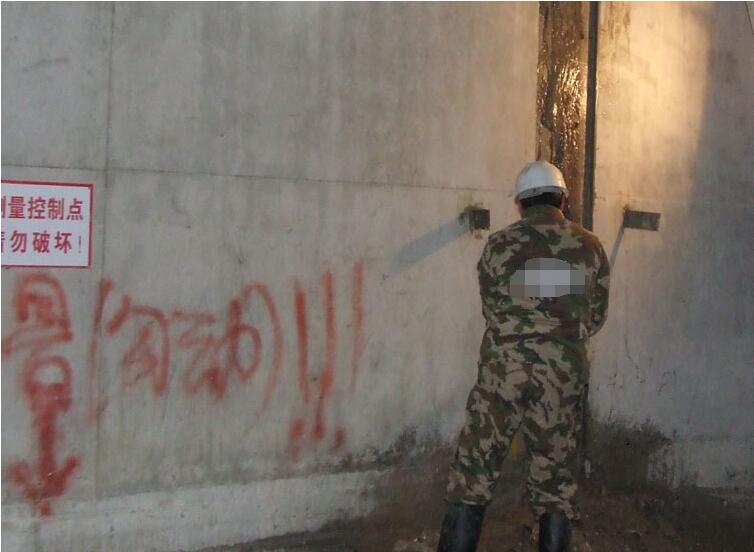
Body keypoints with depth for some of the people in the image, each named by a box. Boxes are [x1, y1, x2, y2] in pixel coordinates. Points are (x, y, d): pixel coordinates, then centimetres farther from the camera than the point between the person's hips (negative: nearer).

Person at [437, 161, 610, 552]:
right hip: (563, 378, 2)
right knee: (556, 485, 11)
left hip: (503, 373, -1)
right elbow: (595, 317, 10)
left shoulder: (499, 246, -2)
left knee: (473, 479, 5)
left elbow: (492, 311, 8)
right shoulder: (590, 247, 2)